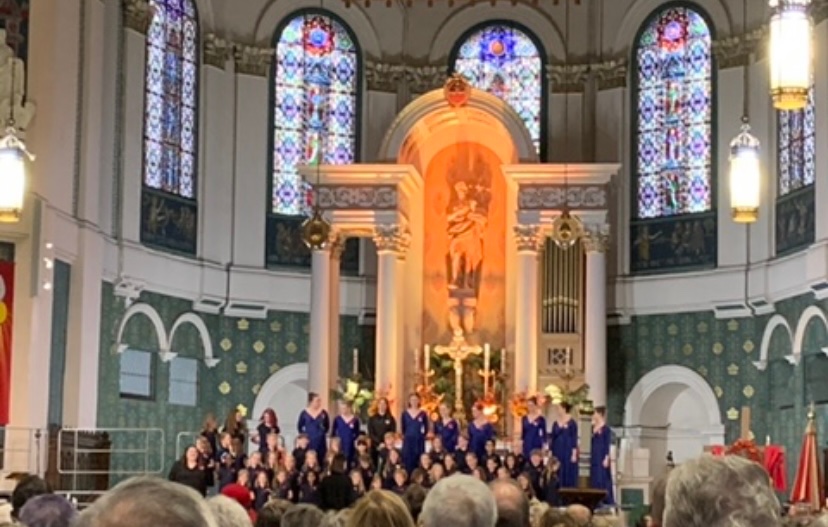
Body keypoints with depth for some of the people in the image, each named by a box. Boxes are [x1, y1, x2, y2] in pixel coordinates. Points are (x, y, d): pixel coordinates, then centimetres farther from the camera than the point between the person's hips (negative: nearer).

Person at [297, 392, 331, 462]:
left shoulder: (323, 413, -1)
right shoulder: (304, 413, -3)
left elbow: (327, 426, 11)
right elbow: (299, 427, 9)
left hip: (320, 441, 1)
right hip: (309, 441, -1)